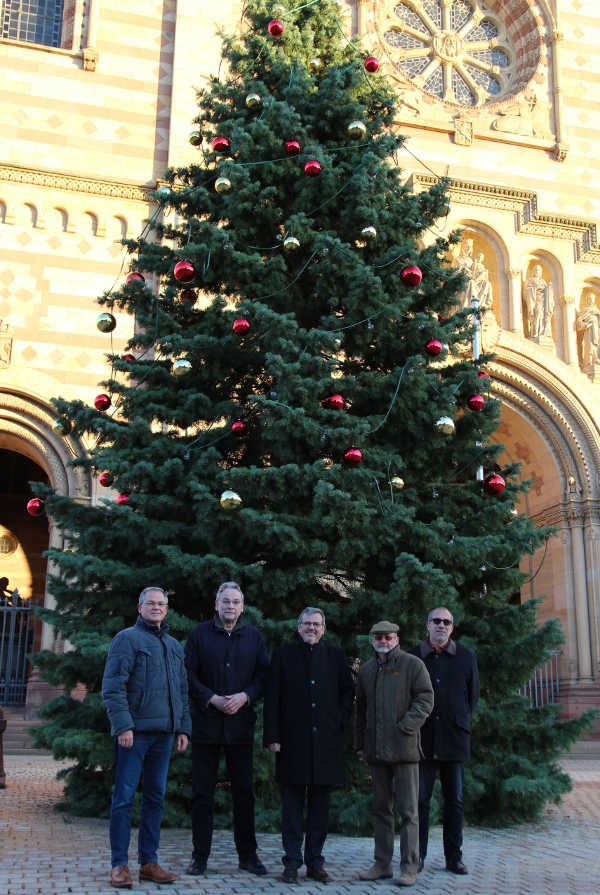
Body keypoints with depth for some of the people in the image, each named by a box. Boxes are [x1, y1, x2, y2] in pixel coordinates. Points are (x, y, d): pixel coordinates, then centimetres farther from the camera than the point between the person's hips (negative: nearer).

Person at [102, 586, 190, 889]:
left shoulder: (174, 646, 18)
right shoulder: (127, 639, -2)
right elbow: (113, 686, -9)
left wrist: (183, 728, 13)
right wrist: (123, 725, -17)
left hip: (163, 733, 6)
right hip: (134, 732, -6)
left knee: (155, 798, 9)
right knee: (124, 797, -3)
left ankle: (148, 862, 16)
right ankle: (119, 864, 4)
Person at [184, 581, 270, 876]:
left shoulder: (254, 637, 9)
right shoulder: (199, 634, 3)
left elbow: (264, 675, 5)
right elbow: (188, 674, -2)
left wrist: (244, 697, -11)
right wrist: (213, 699, -12)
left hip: (241, 724, 2)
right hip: (206, 723, -1)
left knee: (244, 792, 6)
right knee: (202, 792, 3)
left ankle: (248, 855, 17)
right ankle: (200, 857, 13)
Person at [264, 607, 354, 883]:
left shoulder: (335, 656, 11)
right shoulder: (283, 655, 6)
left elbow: (348, 691, 16)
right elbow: (272, 698, 2)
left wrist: (341, 721, 2)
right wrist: (272, 736, -5)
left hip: (326, 741, 2)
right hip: (293, 741, -2)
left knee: (320, 804, 6)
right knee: (292, 804, 2)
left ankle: (315, 862, 15)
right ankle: (292, 862, 10)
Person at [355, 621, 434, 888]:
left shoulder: (412, 665, 1)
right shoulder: (366, 670, 16)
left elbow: (426, 700, -5)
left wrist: (406, 727, -15)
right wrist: (361, 743, 15)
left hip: (403, 747, -5)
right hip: (376, 750, 5)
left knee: (408, 810, -2)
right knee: (381, 808, 11)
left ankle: (409, 867, 4)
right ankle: (382, 864, 18)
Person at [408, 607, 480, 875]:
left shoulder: (466, 657, 8)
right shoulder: (412, 656, 4)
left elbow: (473, 695, 14)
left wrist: (460, 721, 9)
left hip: (454, 739, 1)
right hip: (422, 739, -1)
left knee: (454, 800, 6)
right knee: (419, 800, 1)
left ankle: (454, 857, 15)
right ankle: (417, 856, 10)